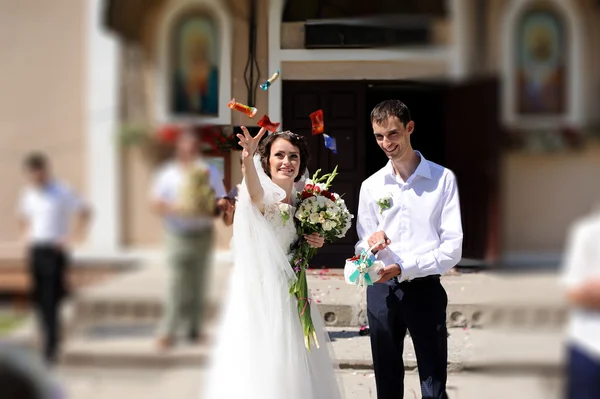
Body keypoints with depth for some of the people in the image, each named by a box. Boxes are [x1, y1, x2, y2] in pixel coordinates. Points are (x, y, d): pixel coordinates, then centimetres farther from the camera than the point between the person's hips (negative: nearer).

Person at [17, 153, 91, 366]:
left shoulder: (62, 192, -5)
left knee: (51, 302, -11)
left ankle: (51, 350, -11)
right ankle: (51, 343, 19)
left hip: (55, 251, -6)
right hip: (35, 251, 6)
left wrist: (73, 237, -8)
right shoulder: (28, 194, 12)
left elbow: (85, 212, -3)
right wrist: (27, 236, 14)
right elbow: (23, 218, 29)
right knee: (39, 300, 6)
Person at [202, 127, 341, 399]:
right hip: (260, 291, -8)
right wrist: (248, 158, -60)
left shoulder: (298, 202, 10)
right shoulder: (265, 197, -13)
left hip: (288, 292, 8)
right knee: (263, 364, -5)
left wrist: (313, 243, 1)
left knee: (292, 363, 13)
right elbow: (254, 191, -39)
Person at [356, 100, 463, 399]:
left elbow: (453, 247, -8)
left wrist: (404, 268, -17)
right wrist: (370, 244, -13)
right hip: (381, 289, 3)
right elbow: (362, 247, 11)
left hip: (425, 288, -3)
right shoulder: (371, 186, 9)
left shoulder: (443, 179, -2)